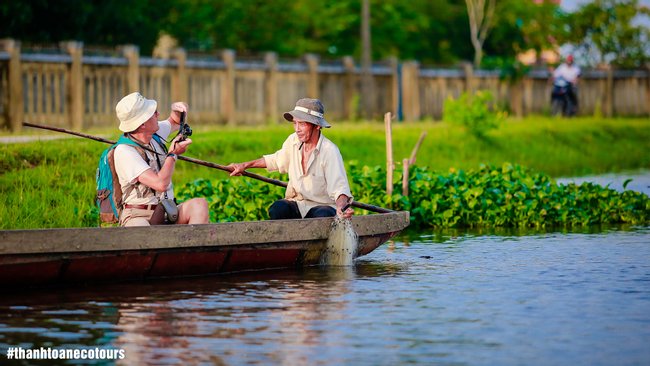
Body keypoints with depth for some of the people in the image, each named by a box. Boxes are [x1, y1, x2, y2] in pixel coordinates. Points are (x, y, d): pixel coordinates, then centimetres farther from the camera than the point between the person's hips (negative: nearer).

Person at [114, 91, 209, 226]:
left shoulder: (155, 135, 8)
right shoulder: (124, 151, -16)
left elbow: (175, 123, 33)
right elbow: (161, 184, -24)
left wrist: (177, 110, 8)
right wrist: (173, 154, -9)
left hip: (166, 214, 7)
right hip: (138, 218, -7)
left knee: (200, 204, -22)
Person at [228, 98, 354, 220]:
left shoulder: (329, 151, -17)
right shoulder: (293, 140, 1)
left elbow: (339, 188, -25)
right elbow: (277, 160, 23)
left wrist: (341, 207, -47)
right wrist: (244, 165, 24)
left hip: (323, 206, -4)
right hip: (296, 204, 4)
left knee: (323, 216, -38)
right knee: (277, 208, -28)